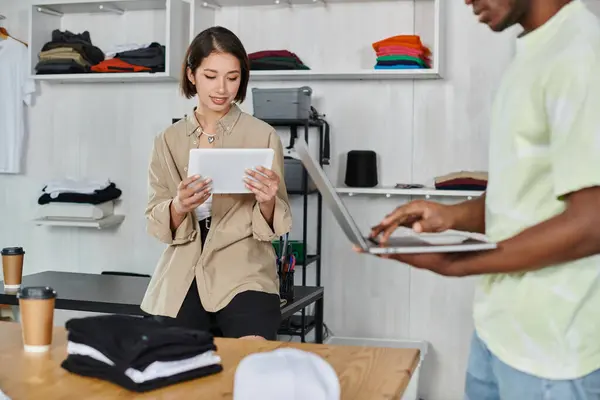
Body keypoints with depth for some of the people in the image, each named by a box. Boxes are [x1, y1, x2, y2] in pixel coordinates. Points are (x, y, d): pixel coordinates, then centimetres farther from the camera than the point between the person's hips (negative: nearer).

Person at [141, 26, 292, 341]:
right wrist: (180, 206, -18)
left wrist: (267, 202, -20)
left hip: (245, 274, -2)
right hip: (182, 277, 3)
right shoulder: (168, 141, 8)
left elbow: (275, 228, 2)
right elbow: (157, 225, 4)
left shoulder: (263, 136, 0)